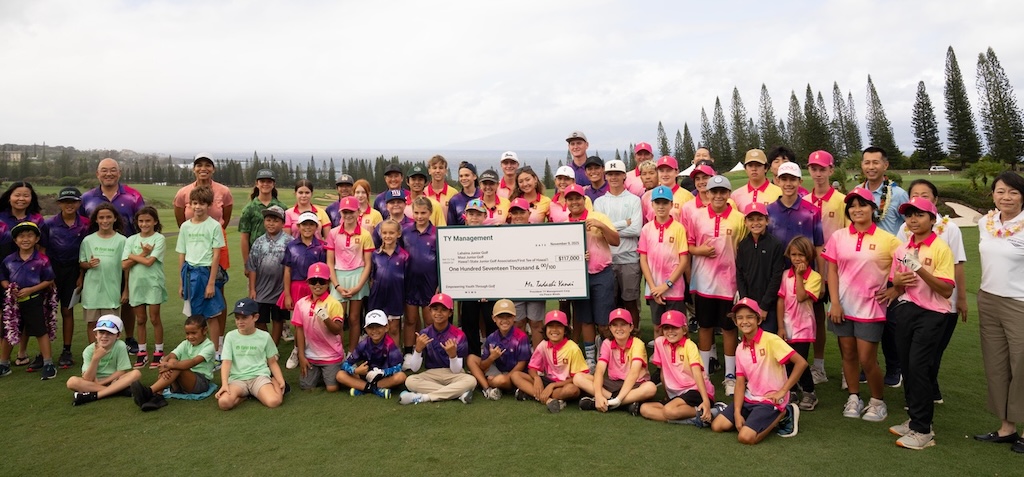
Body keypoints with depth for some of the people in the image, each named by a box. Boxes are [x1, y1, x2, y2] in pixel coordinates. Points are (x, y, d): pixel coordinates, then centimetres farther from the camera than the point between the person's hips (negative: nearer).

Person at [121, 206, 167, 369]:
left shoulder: (159, 239, -5)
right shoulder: (131, 240, 6)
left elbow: (149, 261, -16)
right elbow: (124, 264, -4)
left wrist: (133, 256, -5)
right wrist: (143, 254, -11)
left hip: (153, 283, -3)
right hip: (136, 283, 3)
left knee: (154, 318, 2)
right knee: (140, 319, 10)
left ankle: (158, 352, 12)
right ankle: (142, 352, 19)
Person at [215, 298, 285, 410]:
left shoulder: (264, 336, 5)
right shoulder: (230, 336, 5)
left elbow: (272, 362, 11)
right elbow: (226, 362, -1)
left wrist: (281, 380, -5)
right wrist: (224, 384, -17)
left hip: (260, 376, -1)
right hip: (237, 378, 1)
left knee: (274, 401, -31)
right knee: (223, 402, -31)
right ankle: (247, 394, -2)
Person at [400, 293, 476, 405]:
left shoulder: (458, 335, -9)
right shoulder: (424, 334, -5)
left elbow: (456, 370, -11)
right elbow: (414, 368, -8)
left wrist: (453, 354, -31)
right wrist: (418, 348, -25)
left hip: (453, 375, -1)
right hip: (431, 375, 1)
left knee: (471, 381, -33)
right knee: (410, 381, -29)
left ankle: (423, 397, -29)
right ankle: (459, 393, -27)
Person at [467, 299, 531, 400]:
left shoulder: (521, 338, -17)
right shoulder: (491, 339, -4)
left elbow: (521, 364, -13)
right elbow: (482, 366, -3)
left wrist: (505, 378, -19)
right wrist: (491, 358, -23)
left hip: (513, 374, -5)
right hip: (496, 370, 6)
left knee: (500, 380, -37)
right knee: (471, 358, -5)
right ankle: (487, 388, -19)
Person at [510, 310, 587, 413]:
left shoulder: (573, 349, -15)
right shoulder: (543, 346, -4)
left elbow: (578, 378, -14)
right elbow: (532, 367, 5)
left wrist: (553, 385, -22)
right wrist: (536, 378, -19)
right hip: (548, 381, 5)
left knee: (573, 389, -40)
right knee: (515, 375, -14)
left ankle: (529, 394, -26)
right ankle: (548, 400, -30)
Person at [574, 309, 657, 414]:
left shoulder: (637, 344, -13)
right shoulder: (607, 344, -3)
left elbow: (634, 372, -26)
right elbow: (599, 370, -15)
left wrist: (619, 398, -37)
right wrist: (598, 395, -32)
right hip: (613, 384, 3)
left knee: (651, 387, -37)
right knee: (578, 378, -17)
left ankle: (609, 402, -28)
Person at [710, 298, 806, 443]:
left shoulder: (771, 340, -15)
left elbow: (801, 363, -18)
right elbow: (740, 384, 3)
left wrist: (782, 391, -16)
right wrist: (737, 413, -10)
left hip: (770, 401, -7)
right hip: (749, 399, 7)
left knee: (745, 437, -23)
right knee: (717, 426, -4)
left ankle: (783, 414, 1)